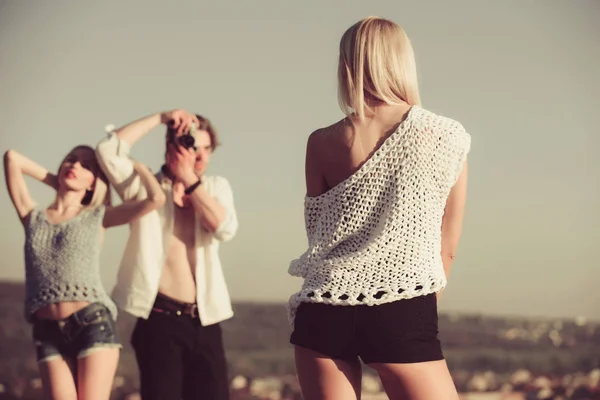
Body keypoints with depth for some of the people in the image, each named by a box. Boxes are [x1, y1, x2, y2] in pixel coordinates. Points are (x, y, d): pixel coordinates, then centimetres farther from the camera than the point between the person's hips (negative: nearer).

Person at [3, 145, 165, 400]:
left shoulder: (97, 216, 9)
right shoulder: (33, 216, 15)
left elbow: (156, 199, -3)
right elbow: (12, 157, 10)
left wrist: (136, 166, 14)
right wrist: (56, 181, 20)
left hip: (93, 324, -2)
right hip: (48, 333, 2)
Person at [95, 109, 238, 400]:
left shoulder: (217, 187, 12)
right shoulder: (145, 185, 3)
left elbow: (225, 228, -7)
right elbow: (108, 151, -14)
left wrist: (190, 180, -9)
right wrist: (160, 118, -10)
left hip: (205, 320, 3)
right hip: (160, 318, -3)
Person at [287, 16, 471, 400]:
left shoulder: (322, 144, 2)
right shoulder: (449, 137, 0)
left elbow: (318, 231, 12)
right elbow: (448, 249, 5)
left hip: (323, 311, 2)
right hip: (404, 314, -2)